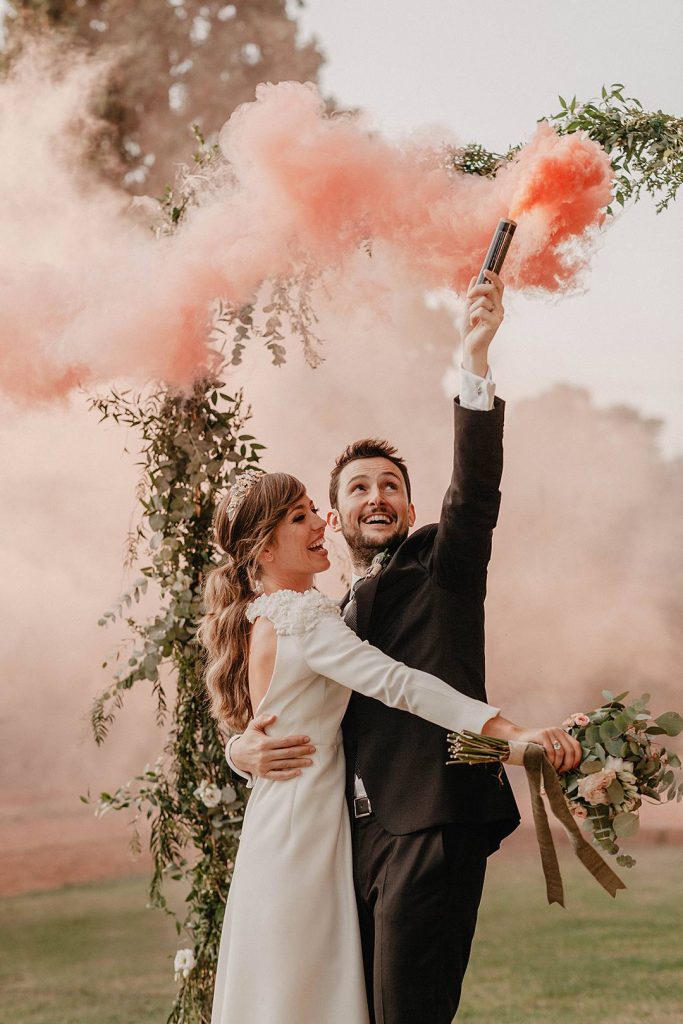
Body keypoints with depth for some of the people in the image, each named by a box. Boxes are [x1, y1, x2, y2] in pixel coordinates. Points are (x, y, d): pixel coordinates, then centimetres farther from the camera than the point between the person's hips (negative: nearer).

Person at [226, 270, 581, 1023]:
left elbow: (476, 487, -10)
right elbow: (268, 718, 24)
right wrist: (245, 749, -1)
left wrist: (474, 355, -21)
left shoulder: (440, 565, 8)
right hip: (358, 840, 6)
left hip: (431, 826, -6)